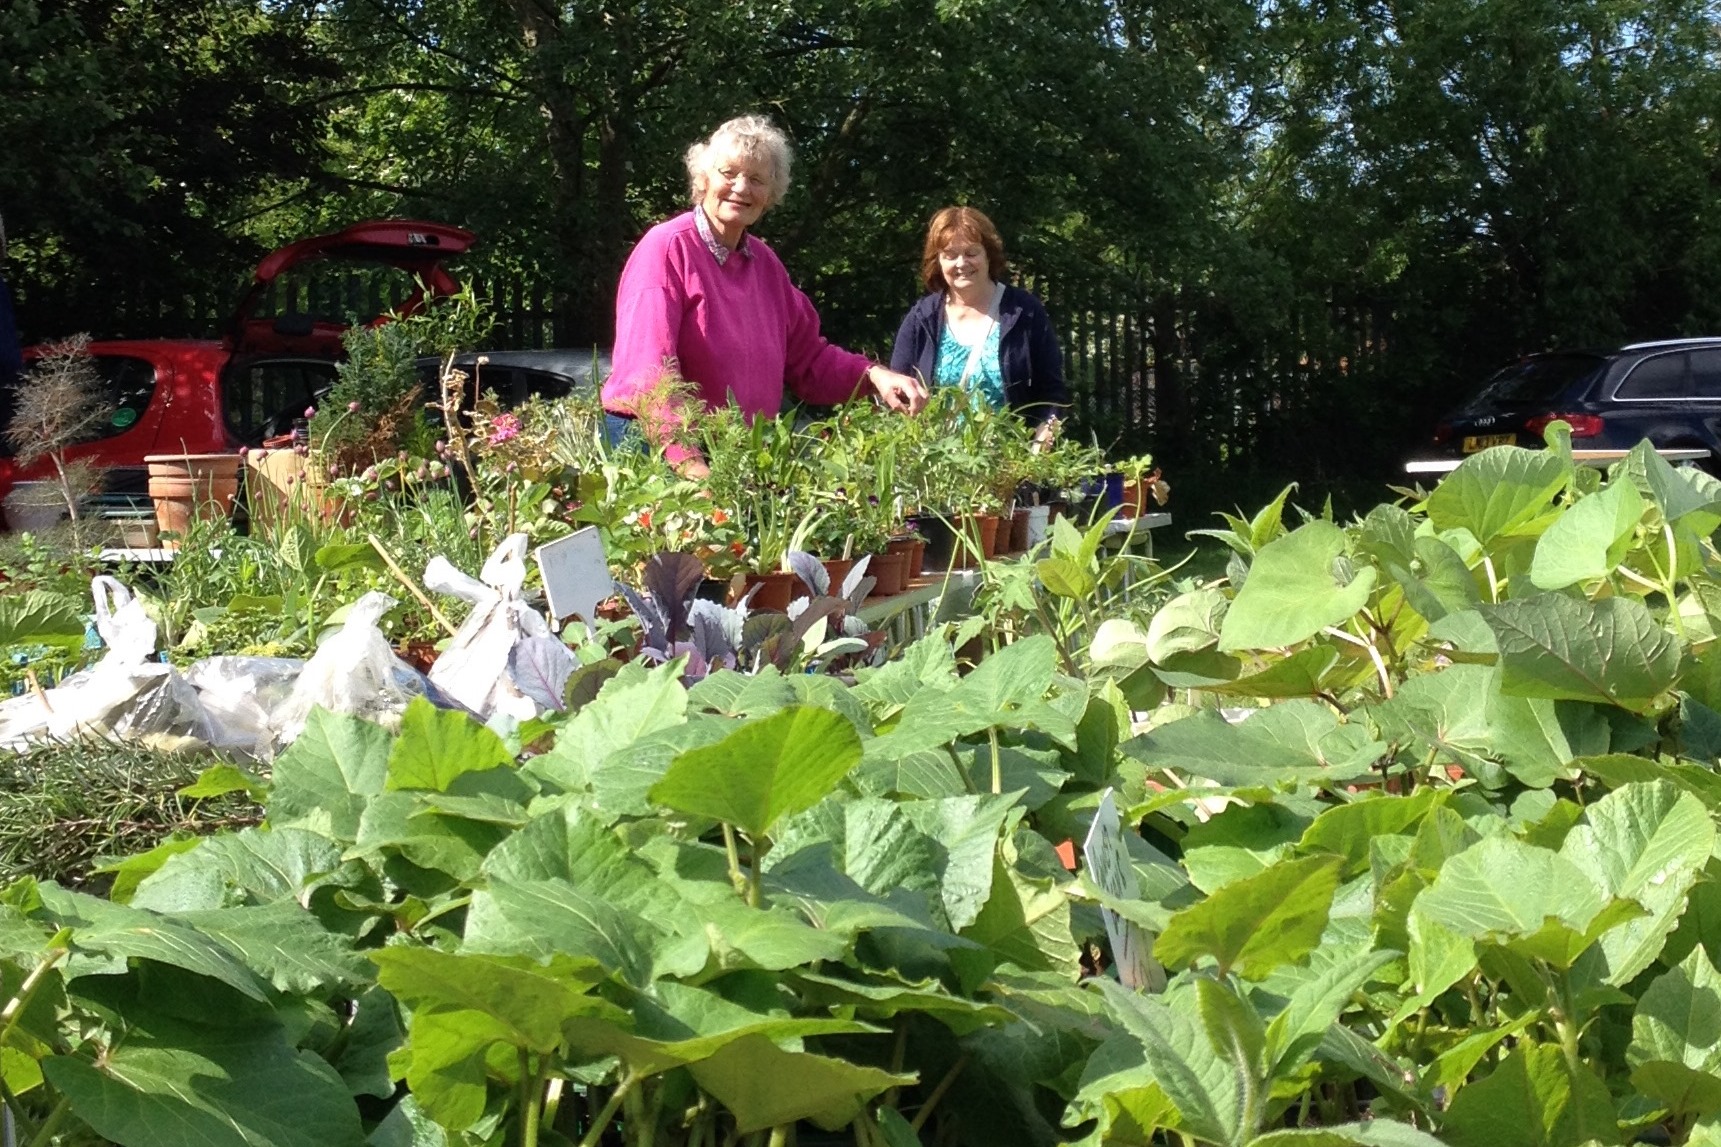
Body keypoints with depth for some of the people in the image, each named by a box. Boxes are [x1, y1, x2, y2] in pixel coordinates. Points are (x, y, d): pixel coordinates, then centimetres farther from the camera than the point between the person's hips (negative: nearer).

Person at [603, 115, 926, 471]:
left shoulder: (765, 262, 12)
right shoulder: (668, 248, -9)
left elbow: (808, 357, 19)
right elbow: (648, 368, -20)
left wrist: (873, 376, 1)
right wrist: (689, 463, -31)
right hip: (657, 448, -6)